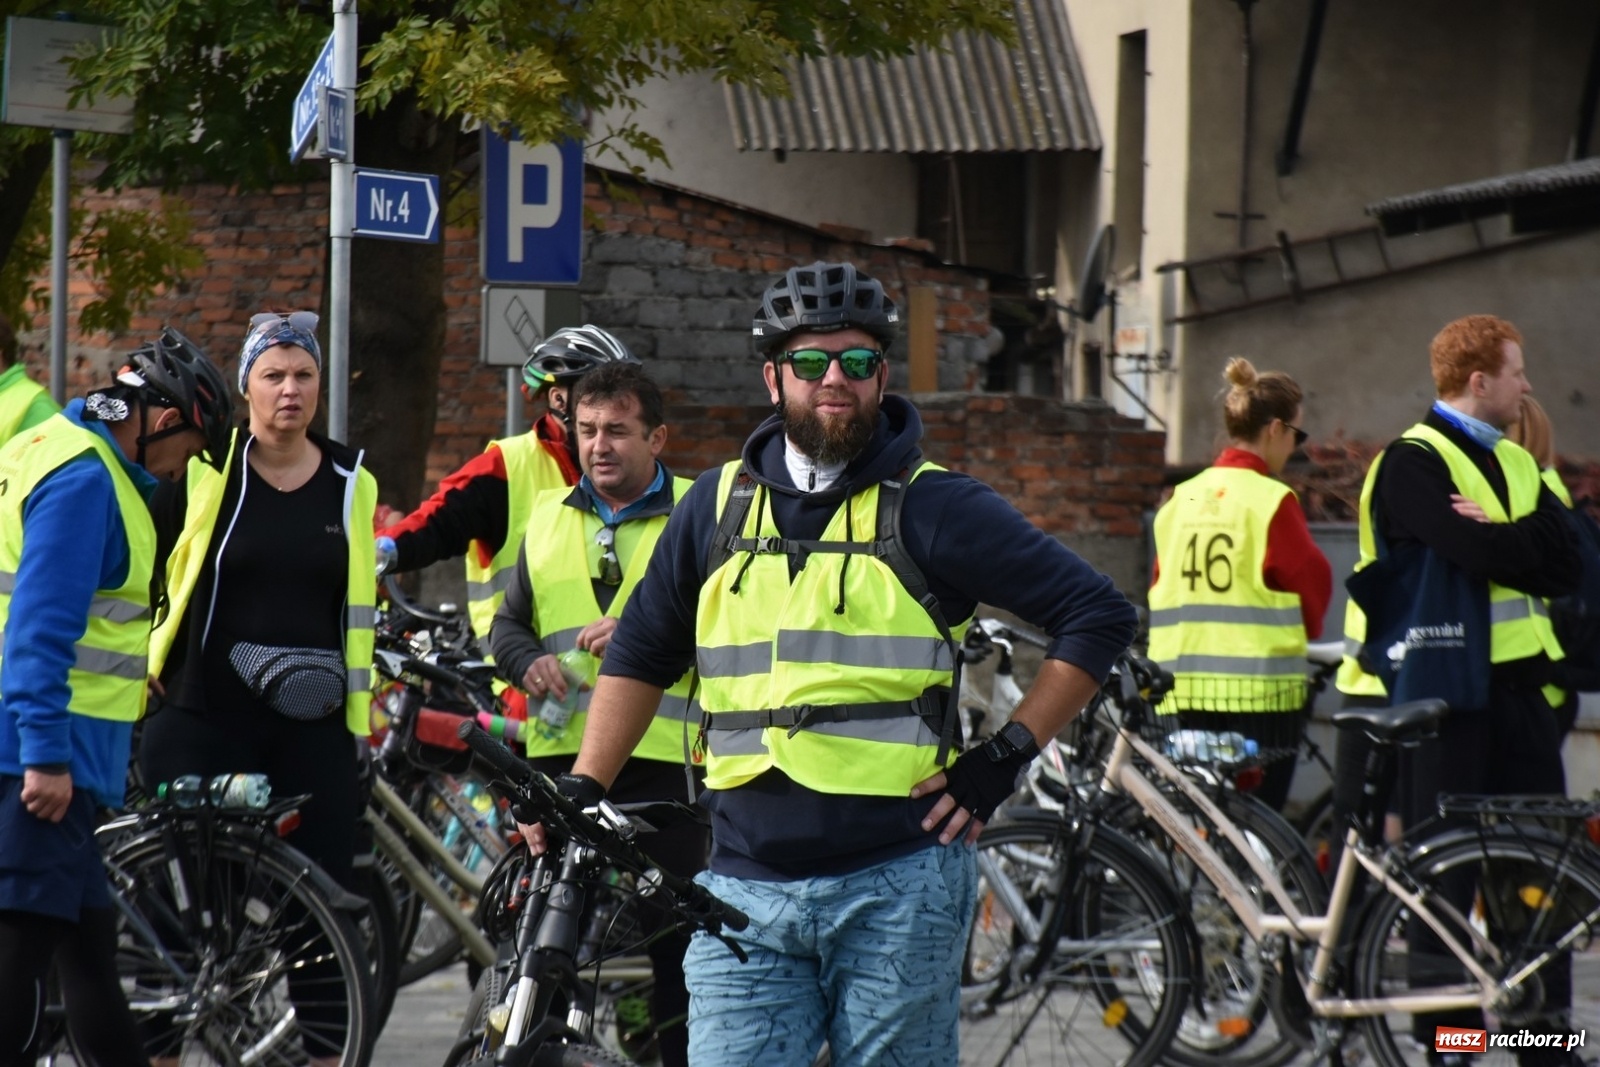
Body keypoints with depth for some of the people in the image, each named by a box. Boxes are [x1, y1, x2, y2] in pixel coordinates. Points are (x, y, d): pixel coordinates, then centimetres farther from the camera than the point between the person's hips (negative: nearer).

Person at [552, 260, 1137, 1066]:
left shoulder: (937, 510, 0)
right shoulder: (718, 507, 12)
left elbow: (1097, 616, 1)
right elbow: (640, 654, 23)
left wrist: (1006, 757, -4)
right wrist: (581, 791, 13)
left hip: (897, 886, -3)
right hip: (745, 887, 3)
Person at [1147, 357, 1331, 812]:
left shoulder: (1181, 499, 8)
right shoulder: (1271, 500, -9)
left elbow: (1160, 589, 12)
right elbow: (1312, 580, -5)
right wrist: (1303, 632, 15)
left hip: (1183, 688, 6)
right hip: (1259, 687, -6)